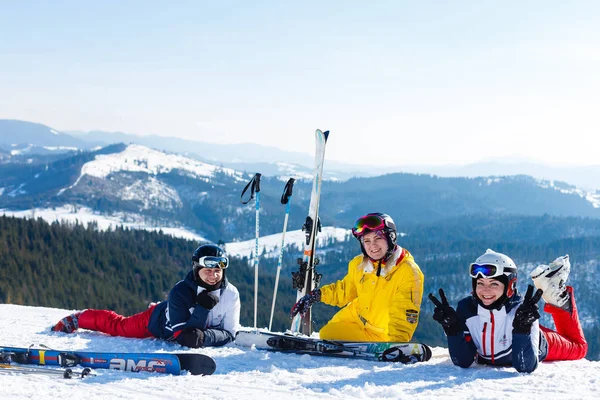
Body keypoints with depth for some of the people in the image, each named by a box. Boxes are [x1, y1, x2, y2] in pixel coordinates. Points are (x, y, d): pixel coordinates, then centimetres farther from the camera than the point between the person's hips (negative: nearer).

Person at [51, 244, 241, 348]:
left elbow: (228, 333, -28)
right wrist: (203, 309, -51)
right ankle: (76, 319, 40)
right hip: (157, 321, -4)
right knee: (117, 325, 17)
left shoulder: (231, 294, -30)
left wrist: (204, 337, -47)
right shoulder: (180, 291, -39)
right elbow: (182, 336, -40)